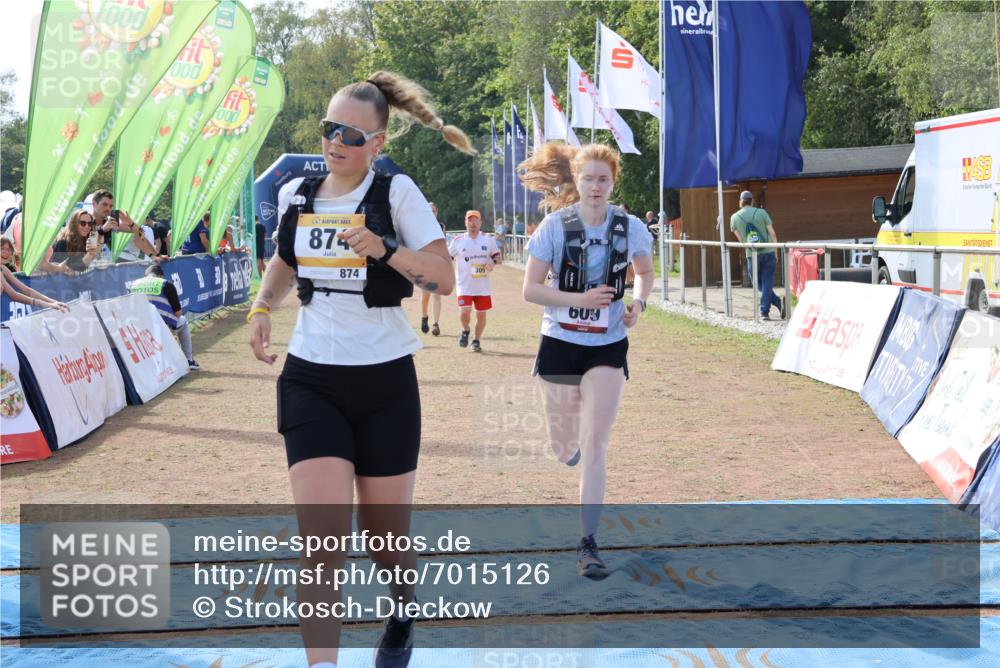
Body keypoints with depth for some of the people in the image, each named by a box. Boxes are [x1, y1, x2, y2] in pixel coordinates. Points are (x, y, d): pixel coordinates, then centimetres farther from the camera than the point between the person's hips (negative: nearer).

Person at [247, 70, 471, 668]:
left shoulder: (397, 192, -6)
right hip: (311, 378, 2)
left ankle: (403, 613, 44)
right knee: (323, 535, -12)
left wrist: (387, 250, -26)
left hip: (384, 379, -2)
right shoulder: (296, 194, 5)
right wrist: (262, 309, 6)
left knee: (385, 533, 10)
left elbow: (445, 278, -11)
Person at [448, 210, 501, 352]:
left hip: (483, 286, 2)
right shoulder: (458, 241, 1)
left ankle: (477, 341, 25)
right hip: (464, 285, -2)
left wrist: (493, 262, -11)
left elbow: (497, 256, 12)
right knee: (464, 312, -17)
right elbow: (447, 258, 10)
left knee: (481, 315, 5)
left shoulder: (489, 240, 4)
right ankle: (465, 331, 15)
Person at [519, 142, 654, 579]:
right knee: (564, 450, 12)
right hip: (560, 345, 0)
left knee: (594, 447, -9)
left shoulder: (630, 228, -2)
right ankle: (572, 440, 52)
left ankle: (588, 544, -4)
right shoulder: (555, 226, -9)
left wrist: (638, 303, -4)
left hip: (608, 348, 0)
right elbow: (530, 289, -9)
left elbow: (645, 272, 17)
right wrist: (580, 298, -22)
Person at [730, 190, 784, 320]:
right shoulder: (761, 213, -1)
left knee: (760, 284, 13)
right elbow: (772, 233, -2)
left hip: (752, 256, 0)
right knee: (767, 283, 4)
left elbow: (740, 239, 2)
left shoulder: (735, 218, 1)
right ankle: (765, 312, -2)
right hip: (768, 252, 0)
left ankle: (778, 303, 1)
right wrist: (776, 253, 6)